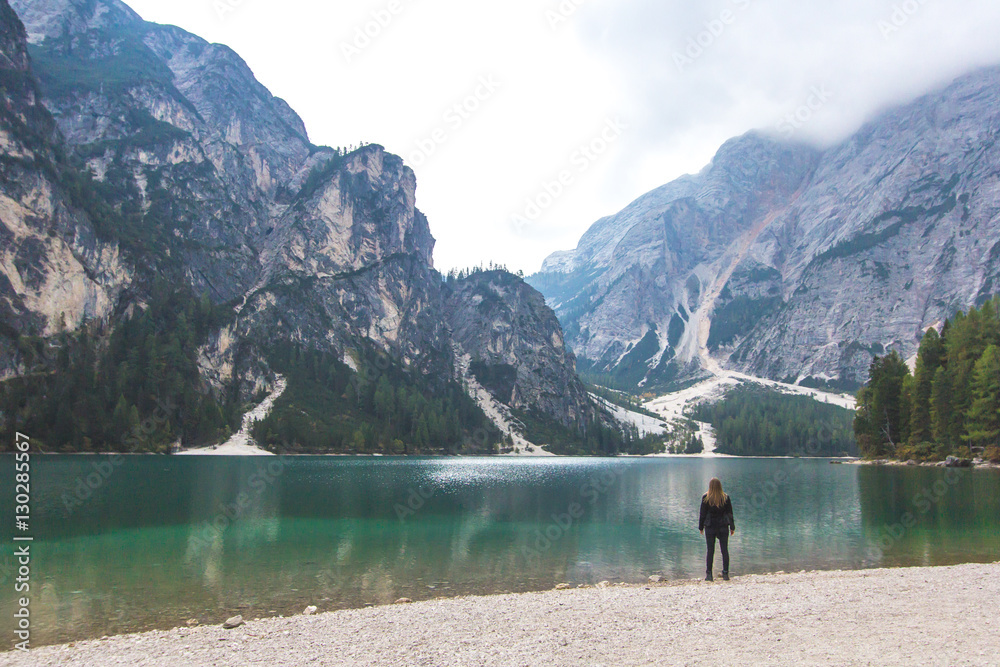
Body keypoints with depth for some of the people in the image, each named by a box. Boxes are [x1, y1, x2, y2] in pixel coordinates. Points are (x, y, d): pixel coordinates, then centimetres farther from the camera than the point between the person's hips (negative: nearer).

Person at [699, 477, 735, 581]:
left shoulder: (706, 498, -6)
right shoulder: (725, 497, -1)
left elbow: (703, 513, -2)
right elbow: (730, 513, 4)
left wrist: (701, 527, 7)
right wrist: (732, 527, 12)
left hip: (710, 527, -1)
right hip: (723, 527, 1)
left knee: (710, 550, 3)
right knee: (724, 550, 6)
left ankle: (709, 574, 3)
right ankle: (725, 574, 5)